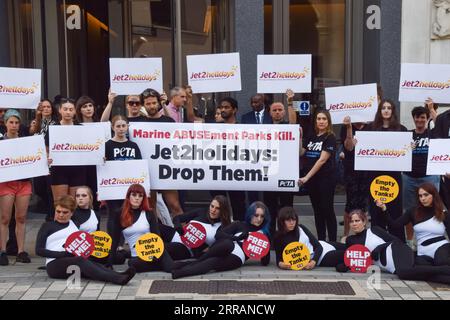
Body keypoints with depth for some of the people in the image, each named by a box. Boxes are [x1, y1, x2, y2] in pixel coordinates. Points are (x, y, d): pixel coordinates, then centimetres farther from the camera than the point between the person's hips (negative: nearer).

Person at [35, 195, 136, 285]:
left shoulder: (74, 224, 22)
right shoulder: (47, 226, 11)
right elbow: (39, 250, 1)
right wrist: (62, 254, -13)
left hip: (74, 261, 4)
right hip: (55, 264, -4)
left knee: (93, 264, -30)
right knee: (81, 261, -35)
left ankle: (120, 276, -57)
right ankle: (117, 279, -56)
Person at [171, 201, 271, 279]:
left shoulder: (264, 233, 17)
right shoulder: (239, 225, 17)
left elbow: (265, 262, 11)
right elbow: (219, 234, 4)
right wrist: (236, 238, -8)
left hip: (236, 259, -1)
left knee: (212, 263, -25)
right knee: (228, 244, -33)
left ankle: (178, 273, -39)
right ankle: (194, 263, -32)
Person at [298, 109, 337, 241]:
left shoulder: (330, 138, -7)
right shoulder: (310, 136, 11)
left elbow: (322, 160, -15)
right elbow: (300, 153, 9)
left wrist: (306, 177, -19)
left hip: (326, 178, -6)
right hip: (311, 179, 6)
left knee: (327, 210, -3)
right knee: (317, 210, 11)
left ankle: (332, 242, 4)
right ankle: (320, 240, 20)